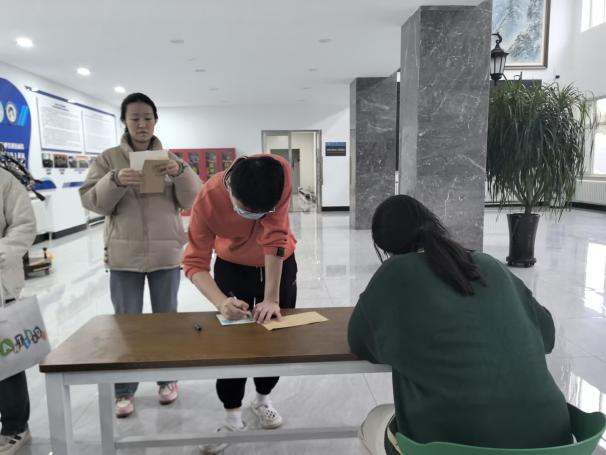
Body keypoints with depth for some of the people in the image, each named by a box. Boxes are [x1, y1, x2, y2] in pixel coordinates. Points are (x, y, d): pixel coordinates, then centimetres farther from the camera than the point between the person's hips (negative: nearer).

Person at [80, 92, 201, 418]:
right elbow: (91, 201, -4)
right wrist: (115, 180, -22)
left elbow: (191, 200, -1)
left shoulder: (169, 158, 7)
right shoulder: (108, 158, 4)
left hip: (166, 253, 1)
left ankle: (167, 379, 29)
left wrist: (181, 172, -19)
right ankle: (124, 391, 19)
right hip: (124, 254, -1)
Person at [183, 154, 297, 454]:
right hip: (232, 266, 0)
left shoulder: (281, 173, -35)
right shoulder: (208, 198, -33)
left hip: (280, 263, 1)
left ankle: (263, 399, 32)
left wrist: (271, 298, -34)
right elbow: (195, 263, -30)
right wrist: (221, 302, -47)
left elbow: (275, 237, -34)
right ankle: (232, 416, 17)